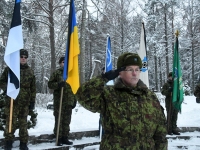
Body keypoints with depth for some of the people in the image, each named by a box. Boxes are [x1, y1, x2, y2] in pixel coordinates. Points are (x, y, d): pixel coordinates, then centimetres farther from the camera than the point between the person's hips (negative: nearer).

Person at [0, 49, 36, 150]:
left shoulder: (30, 72, 9)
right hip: (12, 101, -2)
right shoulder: (10, 69, 2)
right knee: (11, 122, -3)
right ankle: (8, 141, 12)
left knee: (23, 123, 6)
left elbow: (33, 88, 11)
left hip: (25, 102, 2)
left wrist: (32, 102, 7)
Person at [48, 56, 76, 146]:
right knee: (59, 120, -2)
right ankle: (59, 138, 5)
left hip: (69, 101, 4)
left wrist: (74, 100, 13)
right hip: (59, 101, -4)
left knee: (67, 120, 8)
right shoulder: (56, 73, 1)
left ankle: (65, 138, 16)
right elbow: (50, 84, -2)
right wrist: (58, 84, -21)